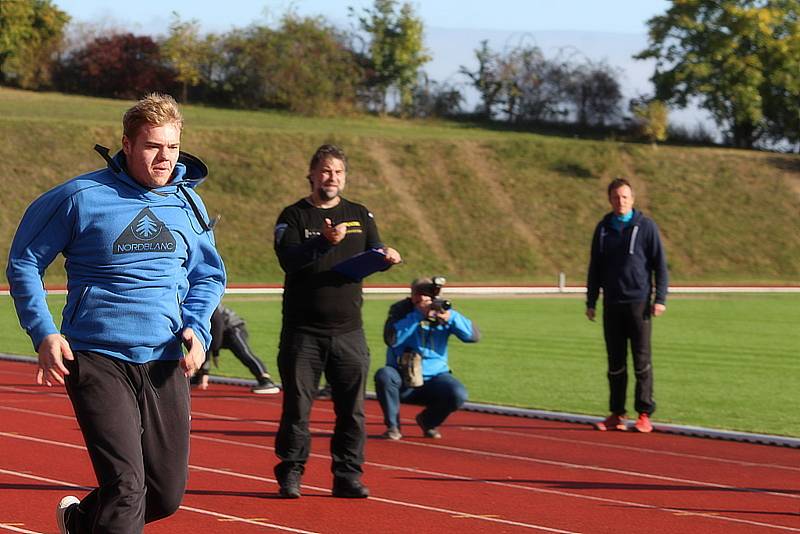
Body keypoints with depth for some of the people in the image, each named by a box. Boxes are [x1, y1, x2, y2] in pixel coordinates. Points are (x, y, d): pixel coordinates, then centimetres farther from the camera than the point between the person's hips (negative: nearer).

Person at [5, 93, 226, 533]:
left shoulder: (187, 202, 8)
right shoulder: (81, 197, -6)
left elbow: (208, 276, 21)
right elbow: (23, 262, 3)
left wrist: (198, 328, 2)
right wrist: (44, 334, -8)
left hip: (165, 363, 5)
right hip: (97, 360, -5)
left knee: (167, 495, 8)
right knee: (126, 485, -16)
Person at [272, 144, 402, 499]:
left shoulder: (359, 215, 13)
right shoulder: (294, 216, 1)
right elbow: (288, 259, -14)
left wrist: (385, 255, -17)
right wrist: (324, 241, -30)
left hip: (348, 331, 3)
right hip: (303, 332, -3)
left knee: (352, 407, 2)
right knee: (297, 406, -2)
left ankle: (348, 476, 8)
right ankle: (290, 474, 6)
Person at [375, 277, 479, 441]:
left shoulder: (442, 310, 2)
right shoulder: (401, 310, -4)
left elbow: (474, 336, -7)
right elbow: (391, 339, -23)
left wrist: (451, 317, -24)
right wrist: (418, 315, -26)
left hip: (434, 377, 2)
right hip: (402, 379, -2)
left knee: (458, 395, -27)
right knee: (384, 375, -34)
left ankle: (428, 421, 6)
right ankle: (392, 426, -11)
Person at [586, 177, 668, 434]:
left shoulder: (646, 226, -1)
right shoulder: (603, 228, 10)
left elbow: (660, 264, -2)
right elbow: (595, 267, 15)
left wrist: (660, 299, -10)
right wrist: (590, 302, 11)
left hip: (638, 303, -4)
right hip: (611, 304, 4)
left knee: (642, 361, -3)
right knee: (615, 362, 6)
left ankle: (644, 415, 1)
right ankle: (616, 415, 11)